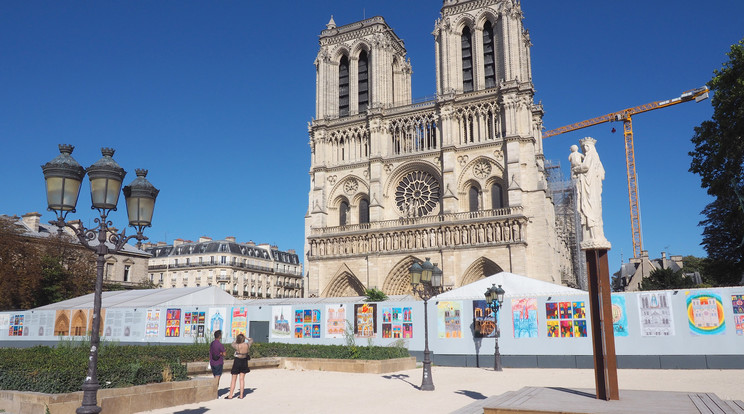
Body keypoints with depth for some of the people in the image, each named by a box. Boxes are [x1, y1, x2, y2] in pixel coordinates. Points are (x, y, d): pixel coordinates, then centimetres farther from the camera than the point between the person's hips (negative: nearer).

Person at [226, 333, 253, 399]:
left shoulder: (237, 346, -19)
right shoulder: (247, 345, -8)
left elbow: (233, 344, 6)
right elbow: (251, 340, 14)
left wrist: (236, 339, 19)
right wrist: (246, 338, 20)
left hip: (237, 362, -4)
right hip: (244, 362, 4)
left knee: (234, 379, 5)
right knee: (242, 379, 9)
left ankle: (230, 395, 8)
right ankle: (241, 395, 10)